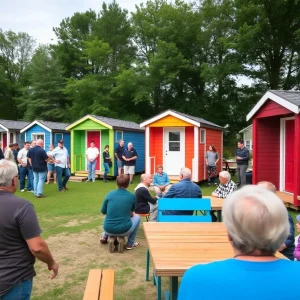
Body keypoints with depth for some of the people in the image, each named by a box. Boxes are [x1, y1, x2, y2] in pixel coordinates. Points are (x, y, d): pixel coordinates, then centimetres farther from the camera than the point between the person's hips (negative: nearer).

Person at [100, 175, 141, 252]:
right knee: (137, 217, 26)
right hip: (124, 230, -4)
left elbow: (103, 212, 15)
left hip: (108, 229, 4)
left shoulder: (109, 194, 2)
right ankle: (130, 243, 20)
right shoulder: (132, 196, 0)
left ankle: (105, 237, 23)